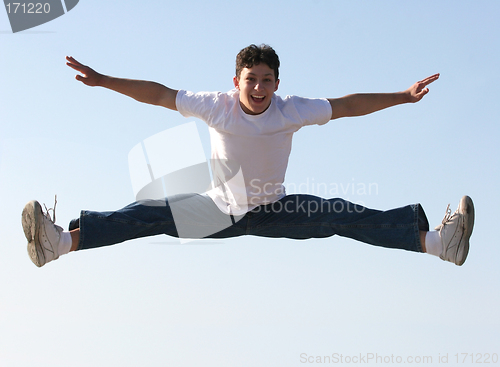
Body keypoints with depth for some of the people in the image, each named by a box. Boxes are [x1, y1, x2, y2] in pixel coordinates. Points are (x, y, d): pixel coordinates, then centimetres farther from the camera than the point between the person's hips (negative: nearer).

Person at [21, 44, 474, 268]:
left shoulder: (292, 110, -16)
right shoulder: (216, 106, -17)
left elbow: (346, 105, -11)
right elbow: (158, 94, -13)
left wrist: (402, 96, -13)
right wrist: (103, 81, -17)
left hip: (275, 209, 0)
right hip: (222, 209, 0)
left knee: (341, 215, -19)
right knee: (152, 214, -17)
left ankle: (433, 241, -22)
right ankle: (62, 241, -26)